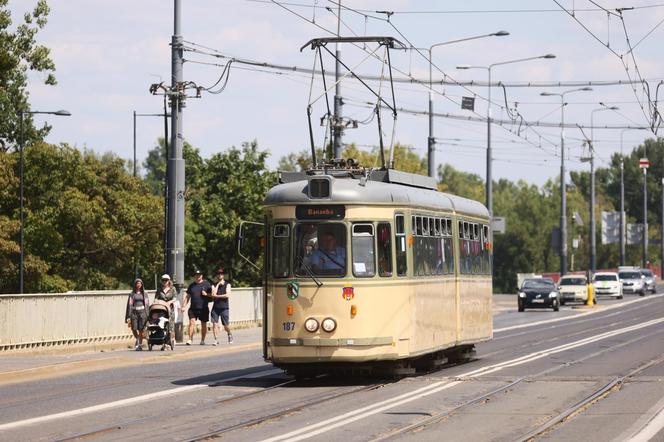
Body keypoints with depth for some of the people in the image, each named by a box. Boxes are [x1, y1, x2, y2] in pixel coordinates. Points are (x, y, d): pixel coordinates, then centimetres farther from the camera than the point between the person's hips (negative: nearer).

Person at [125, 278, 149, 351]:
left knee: (141, 330, -6)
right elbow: (129, 305, 4)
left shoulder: (144, 294, 11)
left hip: (142, 312, 0)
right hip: (134, 312, 0)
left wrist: (147, 315, 1)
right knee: (134, 329, -3)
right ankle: (137, 339, 27)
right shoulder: (132, 294, 8)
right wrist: (129, 316, -3)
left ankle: (140, 345, 4)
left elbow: (147, 305, 10)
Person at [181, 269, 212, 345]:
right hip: (193, 308, 1)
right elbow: (187, 296, 16)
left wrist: (206, 294, -13)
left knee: (203, 324, 7)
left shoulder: (206, 284, 5)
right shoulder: (191, 285, 12)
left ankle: (202, 340, 19)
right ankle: (190, 339, -16)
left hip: (203, 308, -1)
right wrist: (184, 306, 9)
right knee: (192, 322, -14)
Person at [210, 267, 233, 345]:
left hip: (224, 307, -2)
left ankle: (229, 335, 32)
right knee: (214, 323, -11)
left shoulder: (227, 284, 4)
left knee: (226, 325, 3)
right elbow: (213, 294, -7)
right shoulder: (214, 285, 10)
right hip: (215, 307, 2)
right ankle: (216, 340, -9)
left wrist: (217, 296, -7)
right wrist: (217, 285, -6)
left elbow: (227, 295, -9)